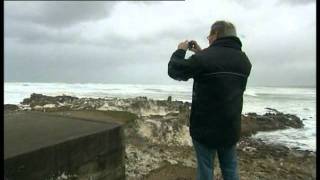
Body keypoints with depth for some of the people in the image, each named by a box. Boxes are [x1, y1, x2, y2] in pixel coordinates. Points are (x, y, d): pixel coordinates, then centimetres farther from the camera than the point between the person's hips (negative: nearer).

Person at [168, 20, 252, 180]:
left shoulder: (204, 58, -18)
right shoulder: (244, 61, 4)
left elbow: (174, 71, -6)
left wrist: (180, 50, 9)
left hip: (206, 128, -5)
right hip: (231, 127, 6)